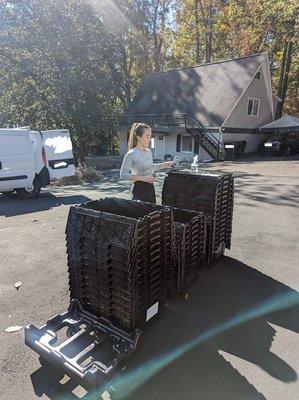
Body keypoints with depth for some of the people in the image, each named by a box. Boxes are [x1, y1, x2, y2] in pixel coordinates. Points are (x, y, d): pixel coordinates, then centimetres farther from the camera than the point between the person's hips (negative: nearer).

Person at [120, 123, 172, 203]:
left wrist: (164, 165, 13)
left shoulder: (149, 151, 8)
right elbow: (123, 174, -16)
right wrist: (141, 177, -24)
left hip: (150, 188, 7)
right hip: (139, 189, -7)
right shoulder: (131, 154, -15)